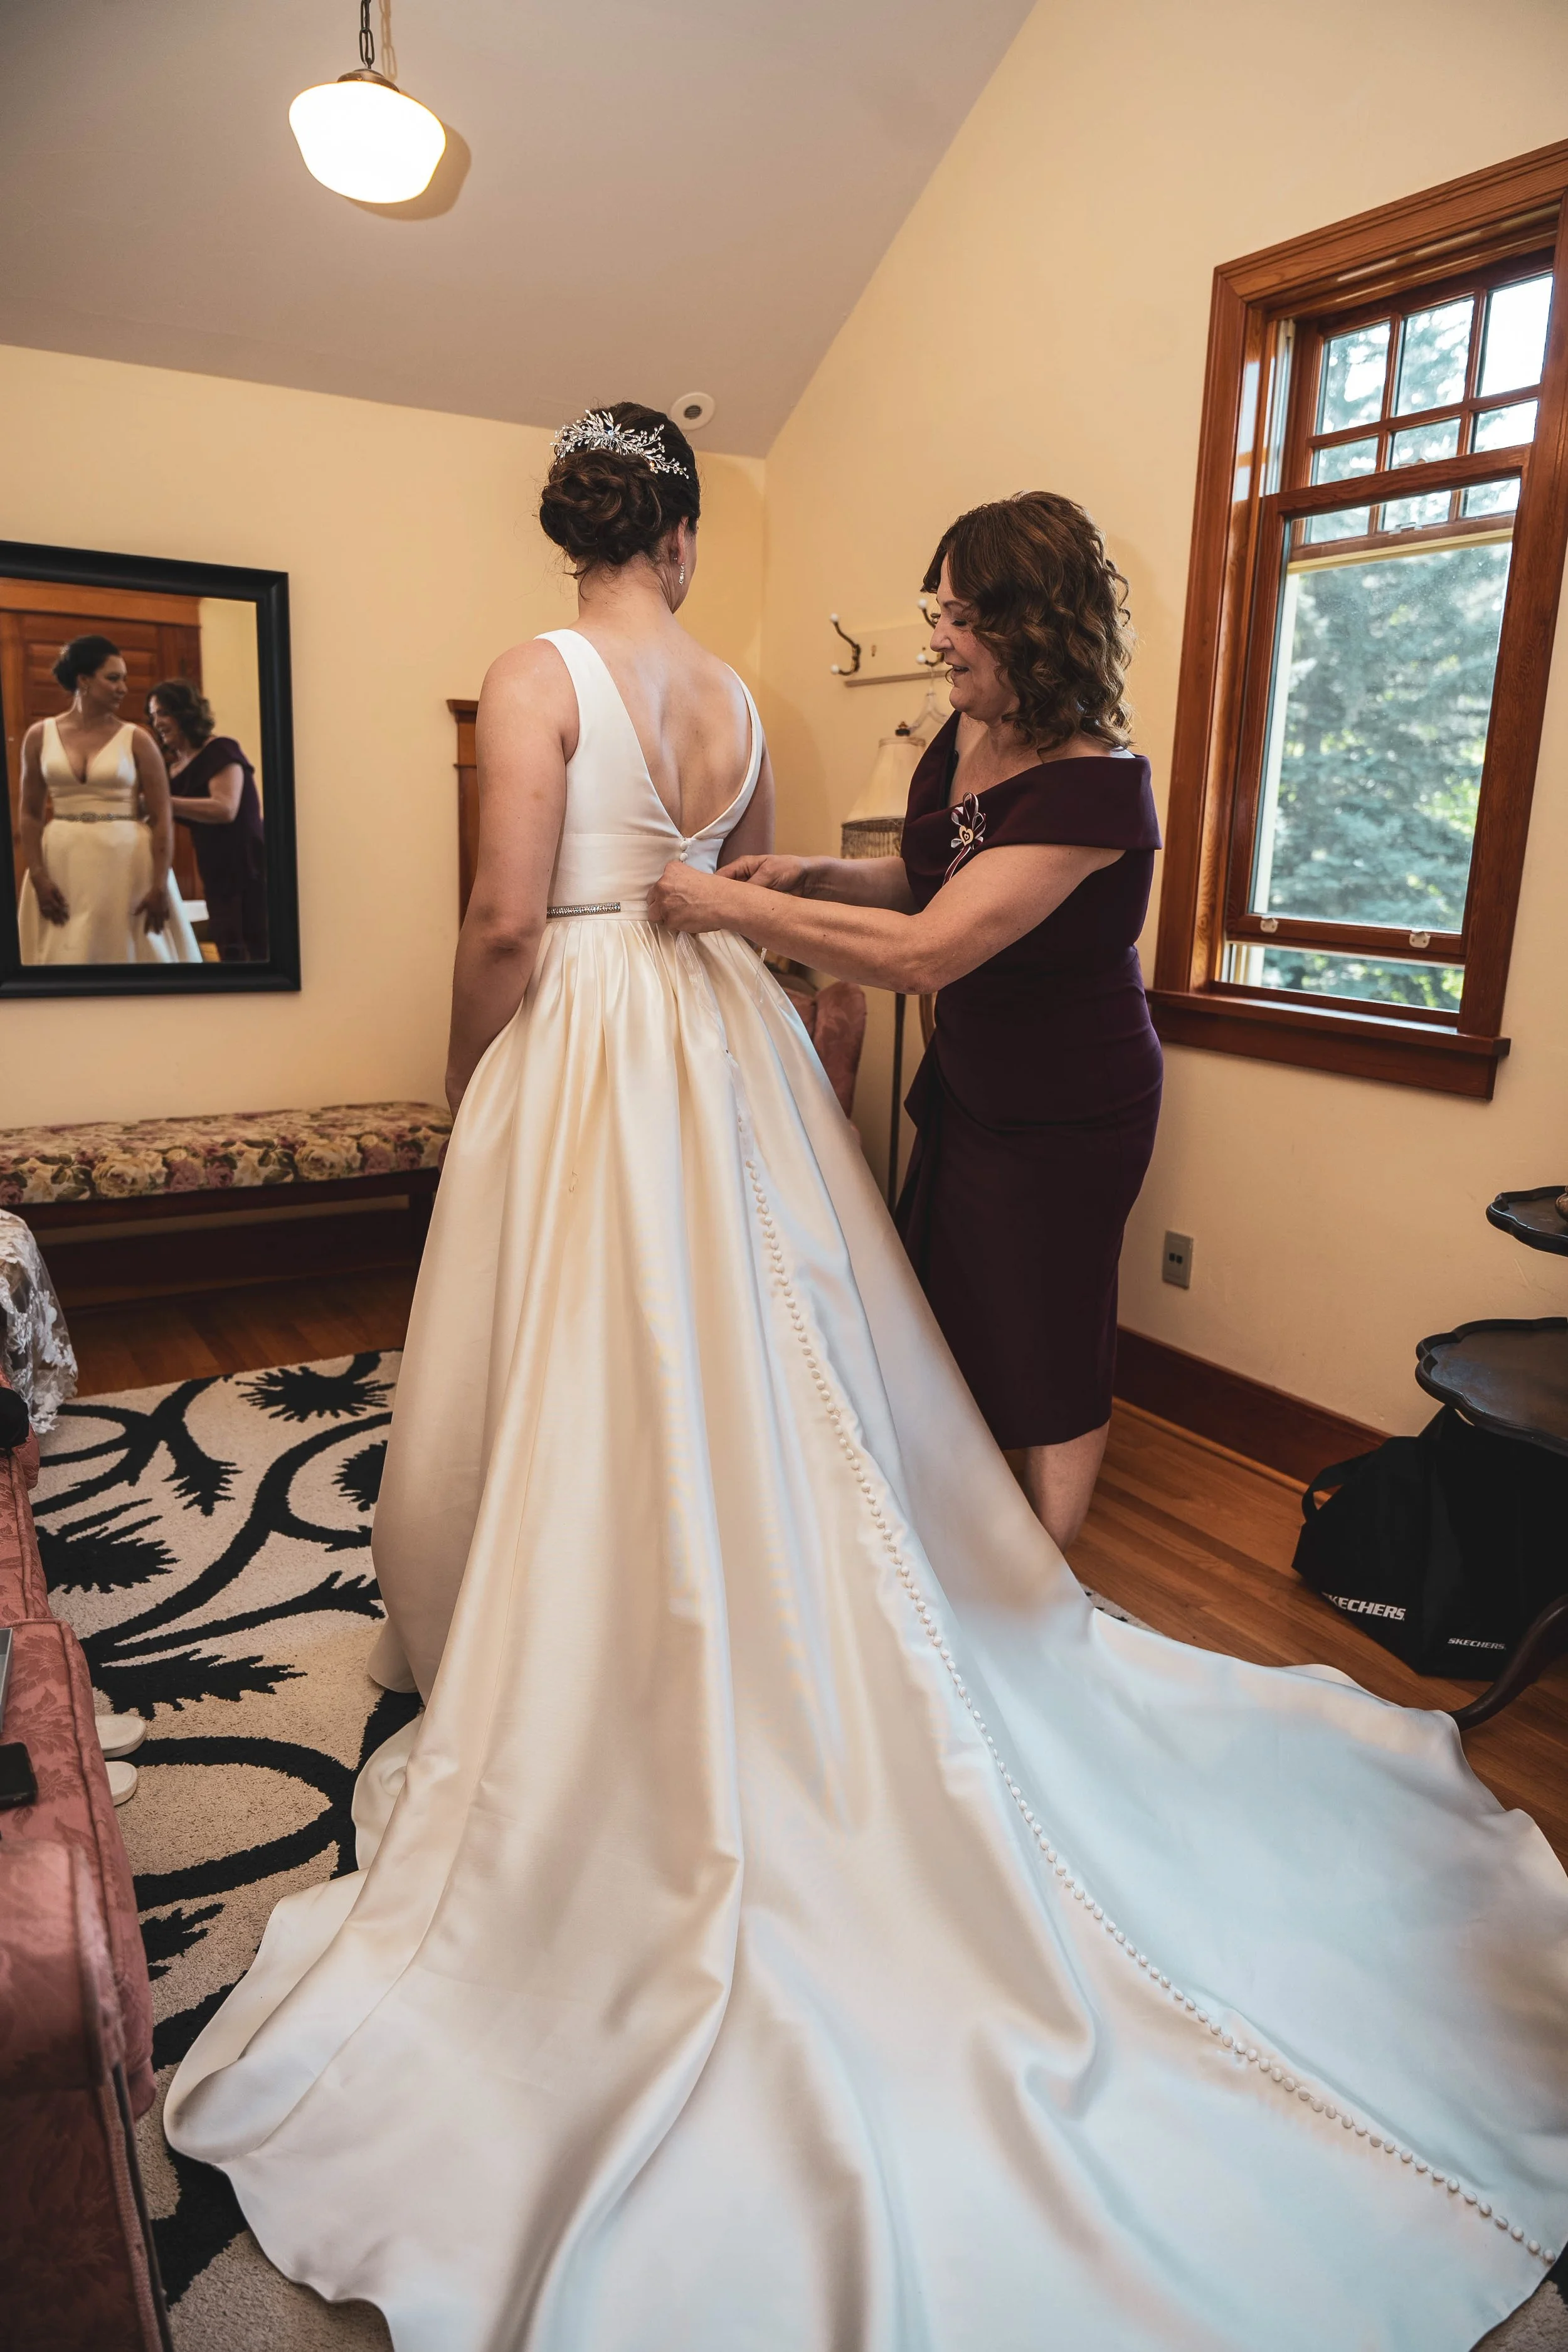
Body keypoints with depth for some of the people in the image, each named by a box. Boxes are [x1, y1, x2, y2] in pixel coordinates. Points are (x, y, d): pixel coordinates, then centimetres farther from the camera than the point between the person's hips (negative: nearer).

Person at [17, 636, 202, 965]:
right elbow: (30, 814, 5)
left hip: (128, 864, -1)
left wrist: (160, 885, -11)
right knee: (66, 956, 5)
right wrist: (38, 878, -5)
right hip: (63, 866, 2)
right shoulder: (40, 736, 5)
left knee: (131, 954, 4)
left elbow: (161, 818, -4)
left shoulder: (136, 739, -1)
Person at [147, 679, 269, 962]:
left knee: (254, 953, -7)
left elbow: (226, 809, -24)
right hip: (216, 875, 8)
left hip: (247, 870, -8)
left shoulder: (220, 750, -10)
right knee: (229, 954, 10)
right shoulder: (173, 766, 12)